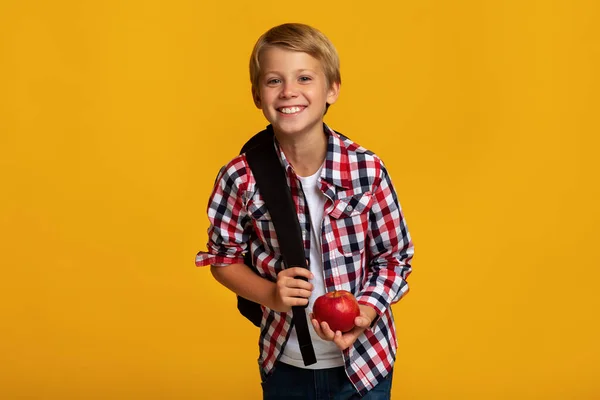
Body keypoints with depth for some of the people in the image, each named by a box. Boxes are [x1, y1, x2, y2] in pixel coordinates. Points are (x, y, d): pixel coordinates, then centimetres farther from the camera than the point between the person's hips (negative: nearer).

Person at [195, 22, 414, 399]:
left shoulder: (368, 169, -14)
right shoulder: (242, 178, -13)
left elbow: (395, 258, -4)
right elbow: (223, 257, 0)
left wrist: (364, 313, -20)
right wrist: (271, 295, -16)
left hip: (365, 358, 0)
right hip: (285, 365, 1)